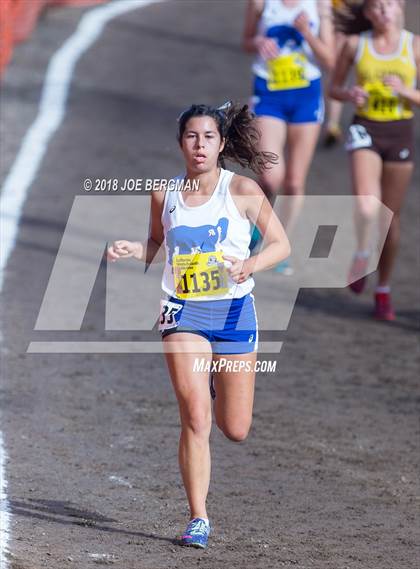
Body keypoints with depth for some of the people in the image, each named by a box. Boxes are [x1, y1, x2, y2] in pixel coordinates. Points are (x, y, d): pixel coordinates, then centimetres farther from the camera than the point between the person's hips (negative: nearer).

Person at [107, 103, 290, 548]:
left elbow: (281, 244, -2)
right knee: (195, 418, -13)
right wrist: (132, 250, -5)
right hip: (183, 313, 0)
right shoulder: (164, 194, 0)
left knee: (235, 430, 7)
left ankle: (220, 387, 44)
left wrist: (249, 265, -21)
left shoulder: (242, 190, -7)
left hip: (234, 311, 0)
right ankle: (198, 519, -5)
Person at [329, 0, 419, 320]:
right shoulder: (355, 44, -1)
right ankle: (362, 255, 8)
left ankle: (384, 290, 25)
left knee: (391, 216, 9)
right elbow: (334, 88, 10)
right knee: (365, 205, -23)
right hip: (365, 130, -1)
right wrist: (350, 95, -12)